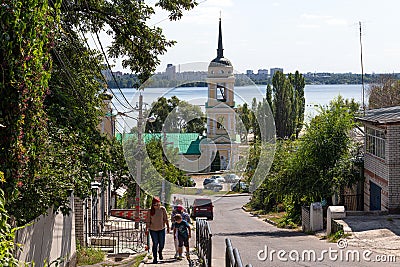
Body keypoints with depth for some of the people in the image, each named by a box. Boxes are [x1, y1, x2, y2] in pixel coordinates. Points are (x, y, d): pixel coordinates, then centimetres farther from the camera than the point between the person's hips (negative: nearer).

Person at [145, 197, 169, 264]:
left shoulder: (162, 209, -6)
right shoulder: (150, 210, -7)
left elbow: (166, 219, 0)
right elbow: (148, 221, -3)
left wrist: (168, 227, -4)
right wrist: (147, 229, -10)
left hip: (161, 229, 1)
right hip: (153, 229, -1)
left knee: (162, 244, 5)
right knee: (155, 244, -2)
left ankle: (160, 252, 38)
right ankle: (155, 258, 8)